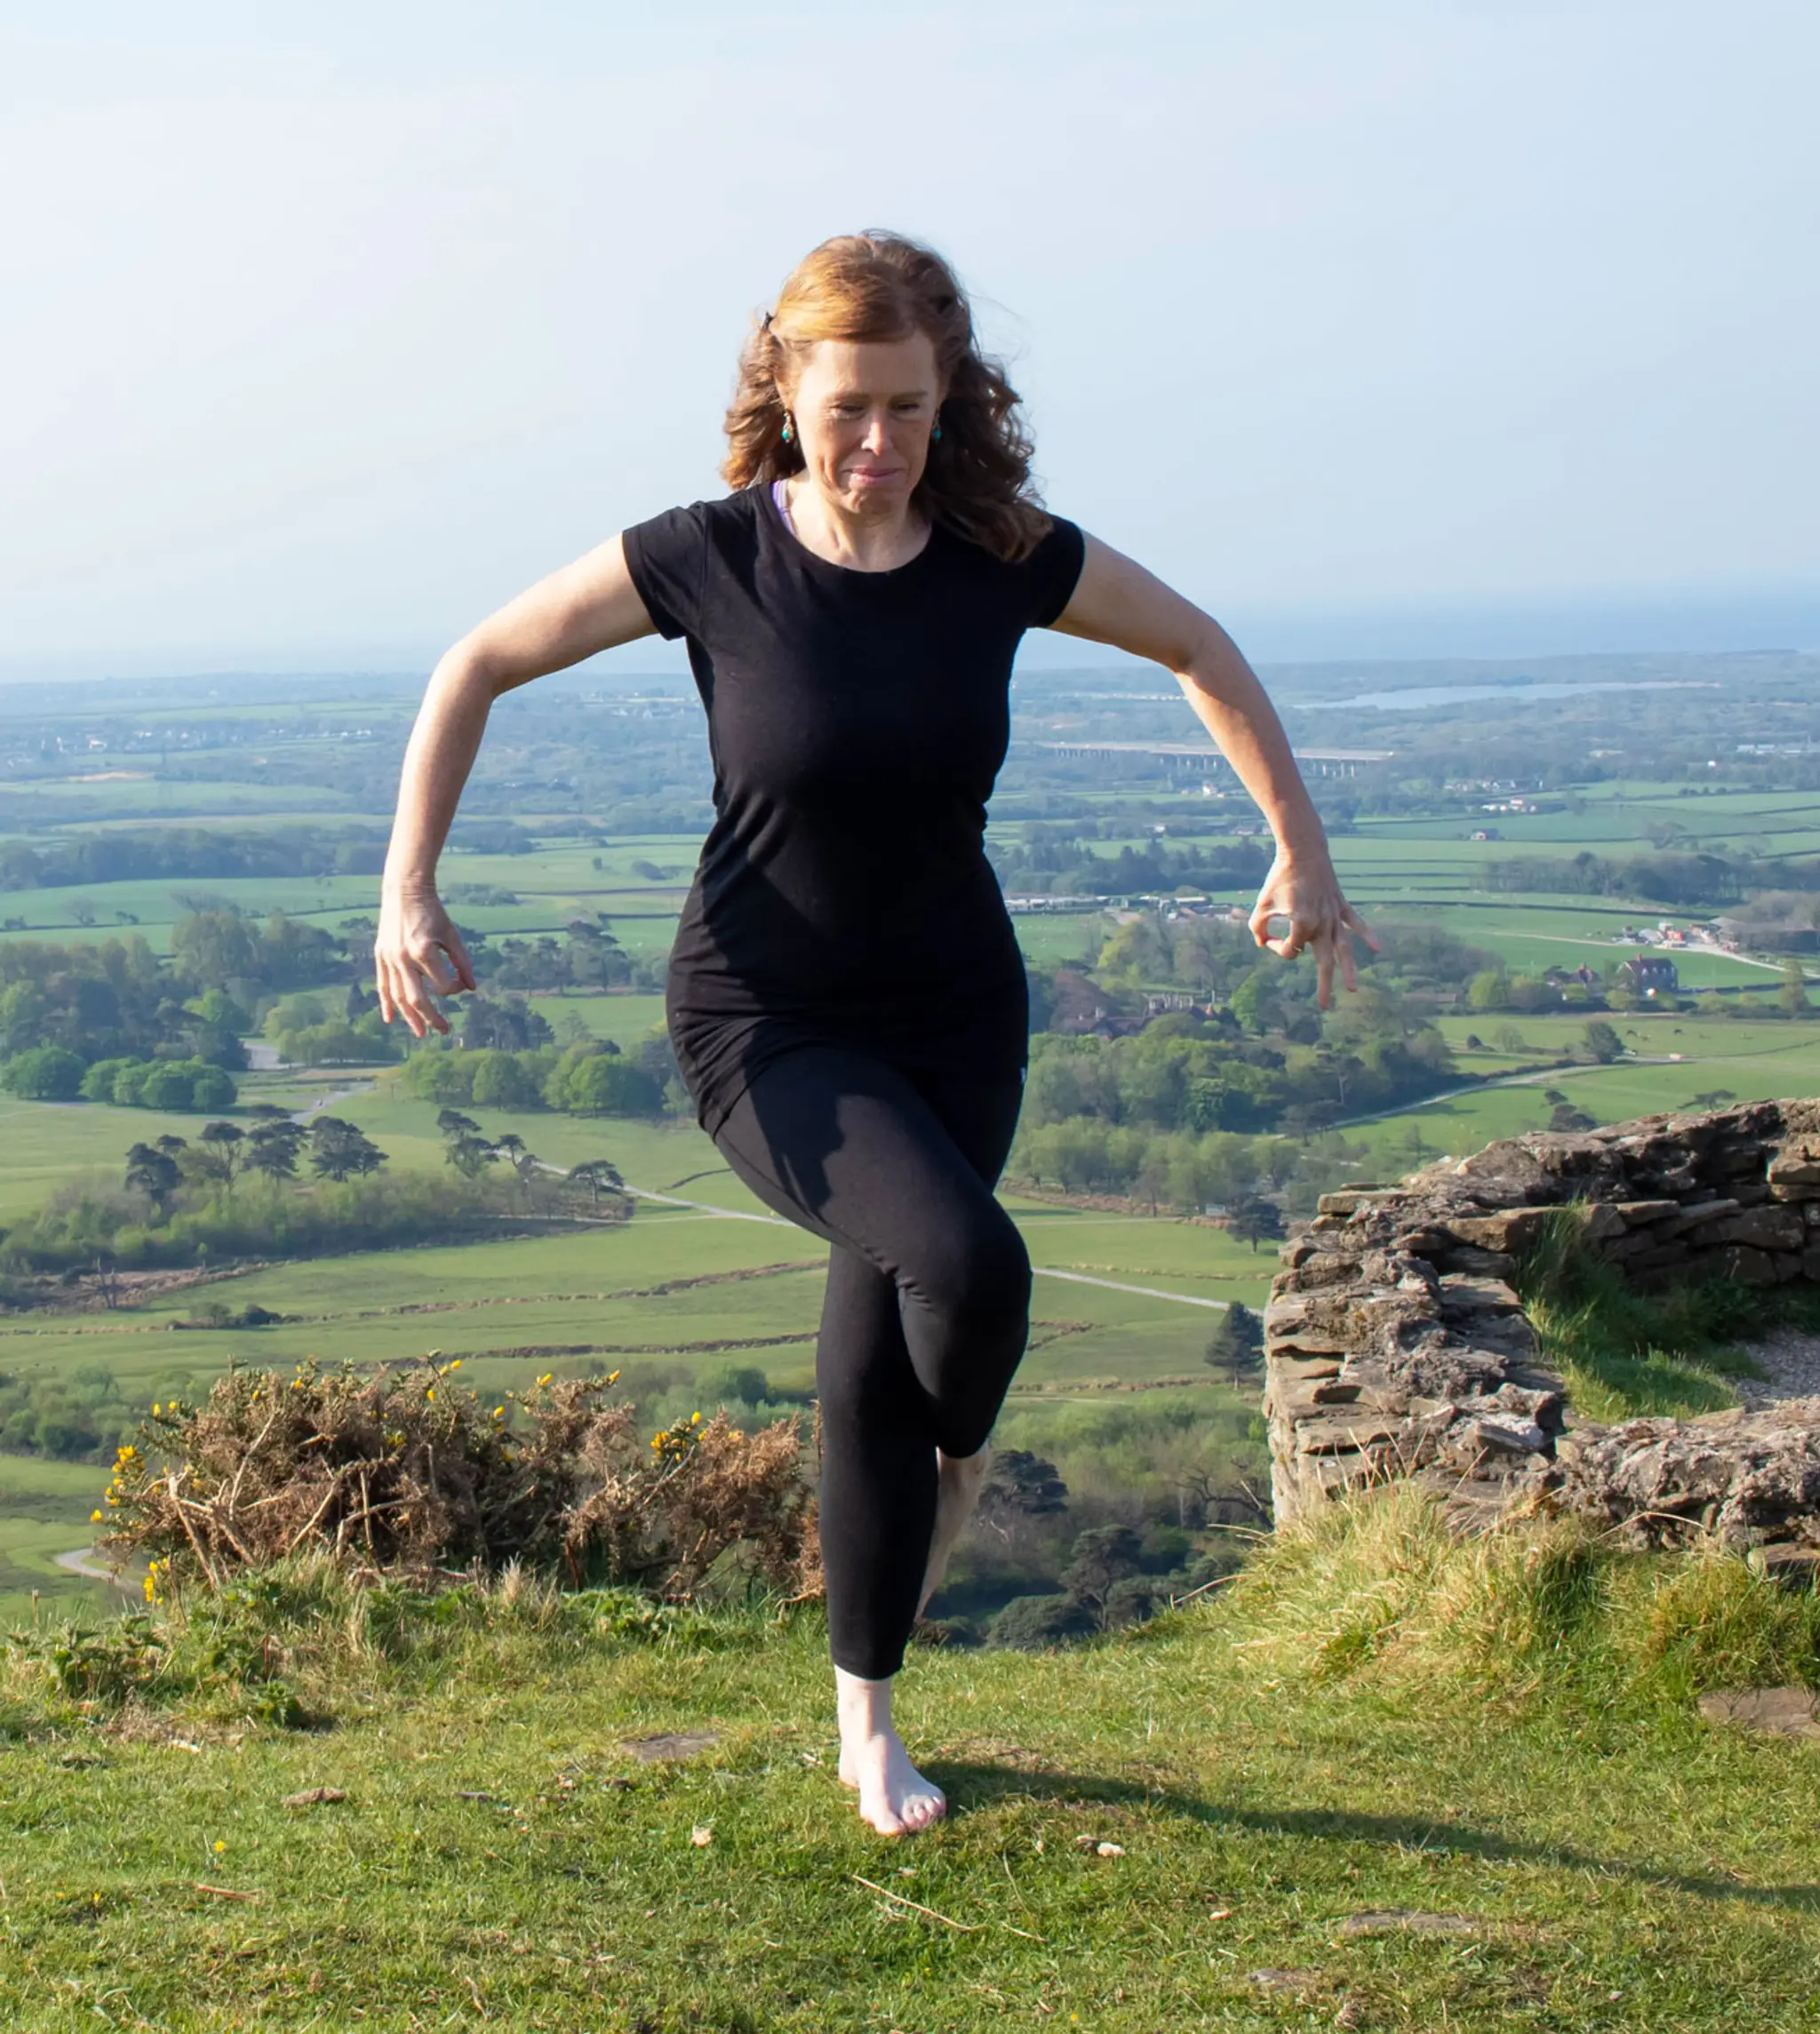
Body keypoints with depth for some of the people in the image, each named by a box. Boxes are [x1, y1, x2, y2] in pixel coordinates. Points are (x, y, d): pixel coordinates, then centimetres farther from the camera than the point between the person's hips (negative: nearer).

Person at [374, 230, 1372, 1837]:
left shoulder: (1004, 557, -10)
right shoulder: (709, 558, -15)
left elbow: (1201, 650, 8)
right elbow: (479, 665, -3)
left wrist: (1303, 855, 4)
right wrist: (408, 892, -8)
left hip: (955, 1012, 3)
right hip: (769, 1027, -2)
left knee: (876, 1365, 6)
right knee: (967, 1261, -28)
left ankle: (866, 1725, 27)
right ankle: (959, 1461, 9)